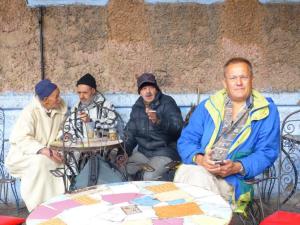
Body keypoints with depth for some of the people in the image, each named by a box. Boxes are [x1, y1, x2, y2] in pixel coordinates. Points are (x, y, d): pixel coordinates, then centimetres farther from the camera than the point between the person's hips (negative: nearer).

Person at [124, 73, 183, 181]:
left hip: (164, 153, -6)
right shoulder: (137, 107, 11)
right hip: (142, 152, 6)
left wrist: (159, 121, -38)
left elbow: (177, 127, -20)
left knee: (149, 177, -29)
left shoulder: (167, 103, -6)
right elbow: (130, 133, 14)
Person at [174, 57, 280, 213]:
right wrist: (199, 158, -13)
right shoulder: (207, 106, 14)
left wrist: (237, 167, -15)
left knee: (200, 177, -33)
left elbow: (267, 152, 2)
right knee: (185, 173, -33)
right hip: (197, 168, 2)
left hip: (234, 178, -2)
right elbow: (186, 140, 9)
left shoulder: (267, 111, 9)